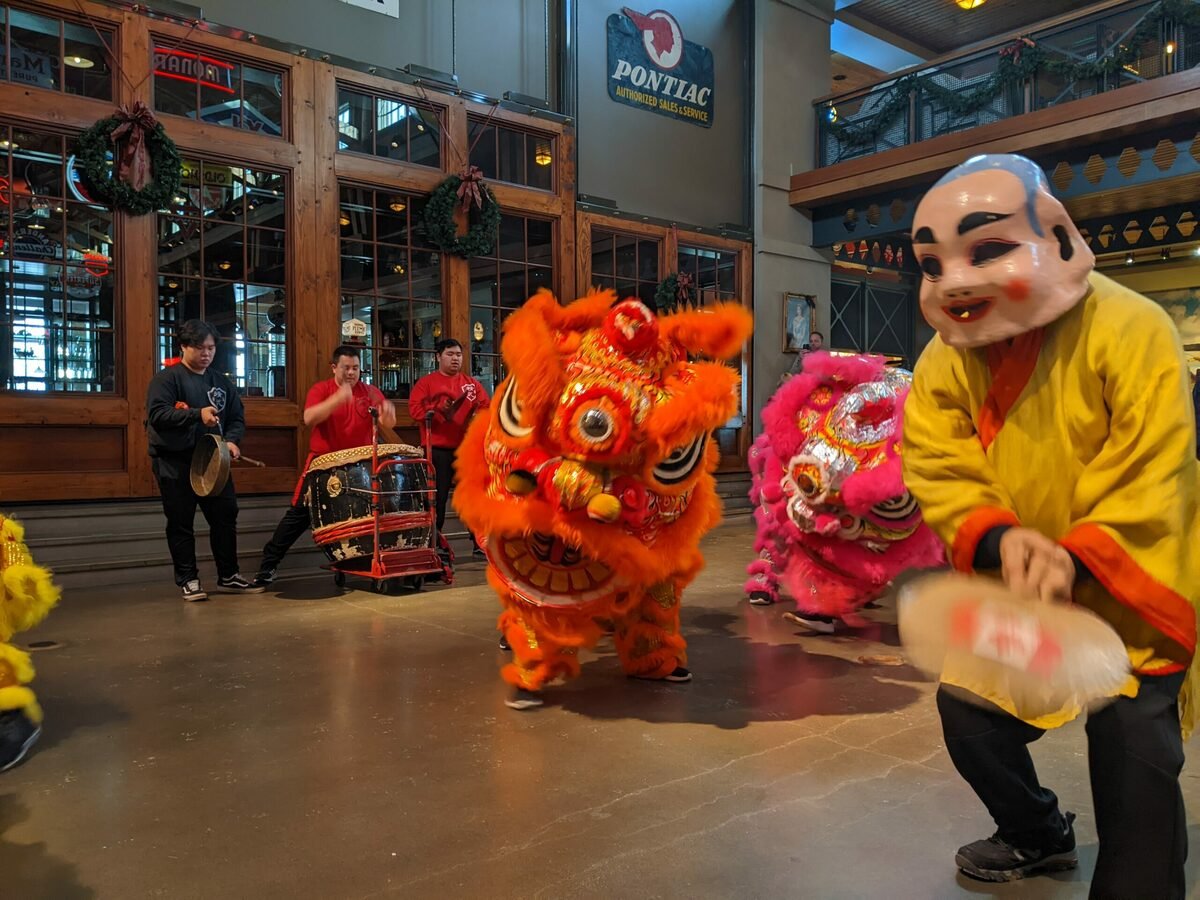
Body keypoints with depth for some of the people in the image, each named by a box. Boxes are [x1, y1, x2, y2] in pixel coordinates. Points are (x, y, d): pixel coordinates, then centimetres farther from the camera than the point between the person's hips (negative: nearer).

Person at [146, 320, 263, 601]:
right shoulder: (166, 378, -5)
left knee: (226, 516, 7)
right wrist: (197, 414, -30)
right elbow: (156, 414, -18)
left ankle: (228, 577, 18)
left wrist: (231, 440, -10)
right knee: (181, 523, 2)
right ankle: (188, 580, 12)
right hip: (175, 462, -5)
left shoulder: (221, 382, 12)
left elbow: (237, 418, 11)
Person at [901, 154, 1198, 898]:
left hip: (1126, 592, -4)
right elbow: (939, 475, -11)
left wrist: (1076, 558, -35)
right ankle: (1039, 835, 39)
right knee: (971, 716, 9)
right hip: (1012, 594, 5)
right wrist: (998, 540, -30)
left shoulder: (1129, 330, -21)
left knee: (1132, 753, -8)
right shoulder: (944, 361, -6)